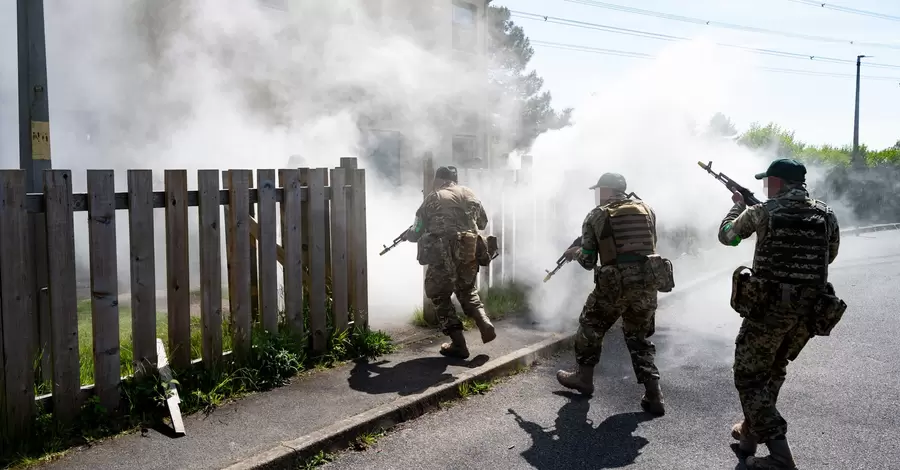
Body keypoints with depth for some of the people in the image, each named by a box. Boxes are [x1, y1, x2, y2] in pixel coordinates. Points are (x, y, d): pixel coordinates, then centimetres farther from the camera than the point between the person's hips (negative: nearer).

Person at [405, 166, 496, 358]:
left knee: (440, 298, 11)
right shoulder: (468, 194, 12)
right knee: (467, 290, 26)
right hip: (468, 252, 4)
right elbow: (483, 222, 22)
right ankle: (485, 324, 5)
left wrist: (407, 234, 28)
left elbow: (416, 233, 6)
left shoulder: (432, 200, 2)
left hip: (442, 255, -4)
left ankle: (458, 345, 7)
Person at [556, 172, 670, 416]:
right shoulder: (646, 209, 11)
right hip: (646, 282, 4)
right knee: (639, 337, 18)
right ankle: (653, 396, 9)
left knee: (590, 328, 20)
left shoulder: (596, 216, 0)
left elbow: (588, 262, 1)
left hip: (614, 284, -4)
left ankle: (583, 377, 33)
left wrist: (574, 252, 21)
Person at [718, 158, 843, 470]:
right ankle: (751, 432, 37)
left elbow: (726, 236, 9)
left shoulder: (763, 212, -8)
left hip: (770, 307, -5)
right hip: (810, 311, 6)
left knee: (749, 377, 5)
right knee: (773, 371, 25)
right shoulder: (826, 215, 3)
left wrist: (738, 206, 25)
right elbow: (829, 257, 19)